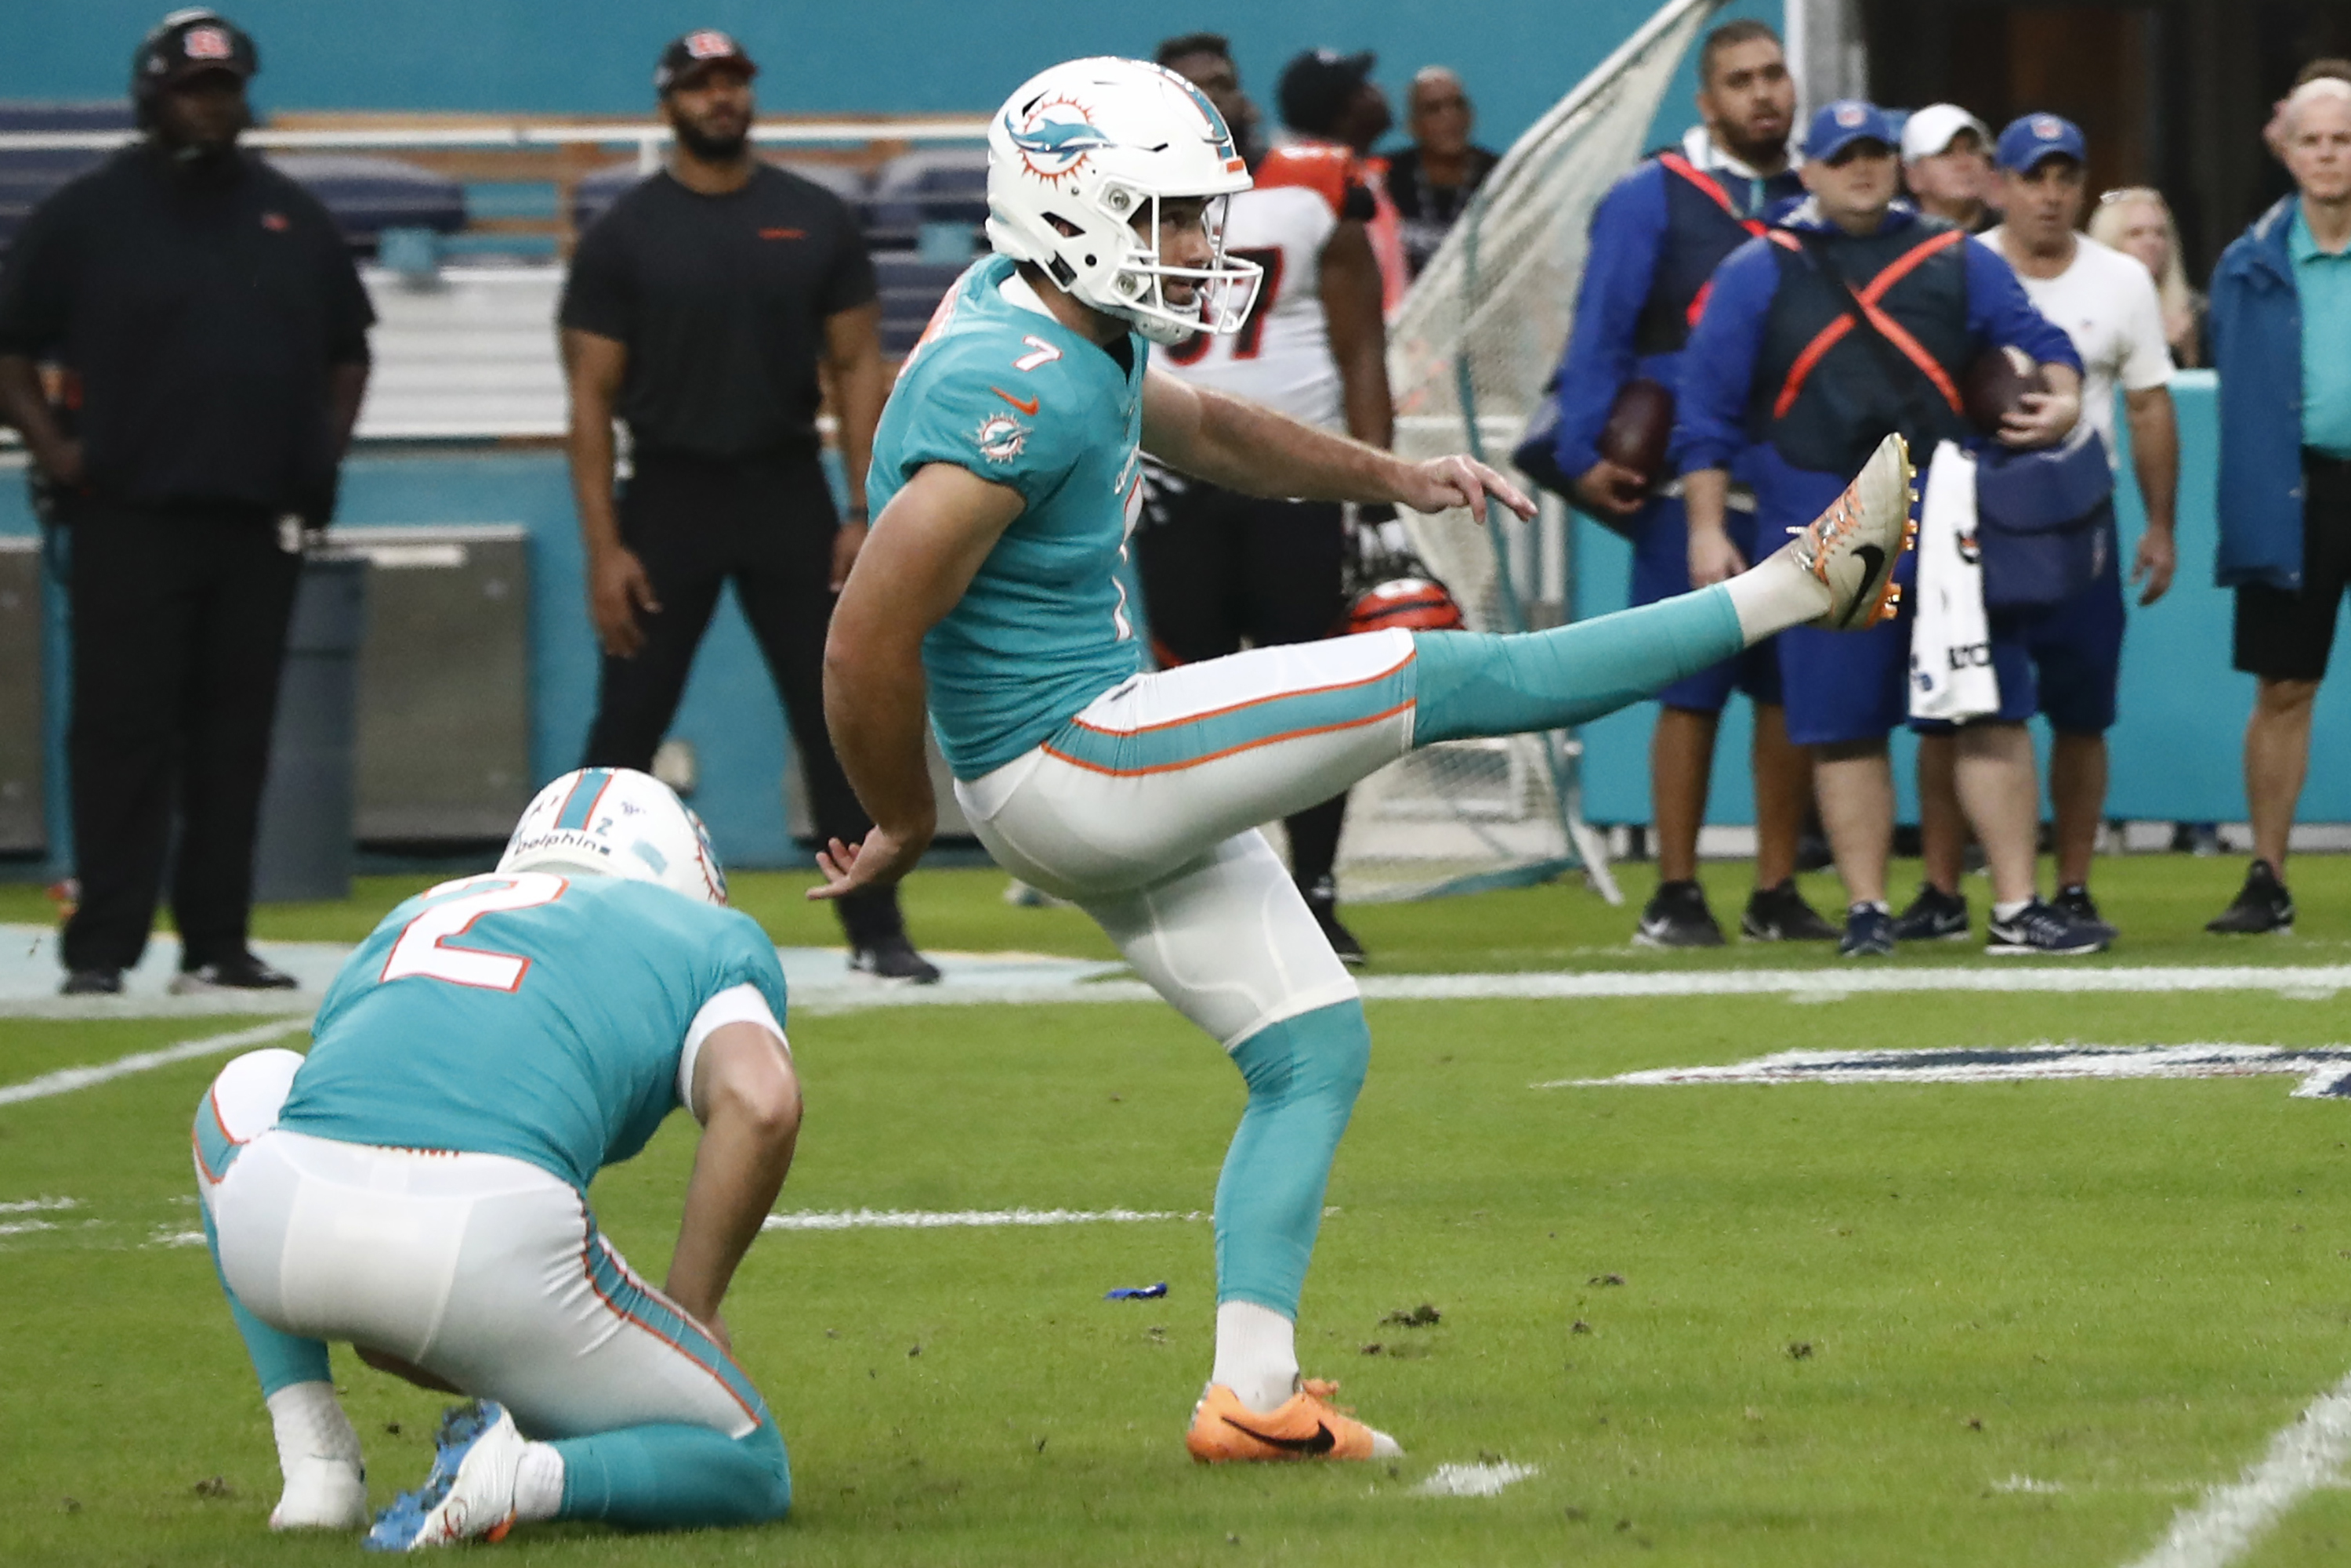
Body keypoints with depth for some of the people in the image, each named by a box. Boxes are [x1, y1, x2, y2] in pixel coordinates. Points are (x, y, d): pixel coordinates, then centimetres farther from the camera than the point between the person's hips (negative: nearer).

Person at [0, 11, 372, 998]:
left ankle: (216, 946, 10)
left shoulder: (292, 219, 13)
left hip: (261, 526, 4)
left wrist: (324, 454, 10)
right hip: (128, 519, -4)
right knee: (123, 735, -7)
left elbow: (347, 351, 23)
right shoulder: (88, 214, 1)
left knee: (235, 740, 5)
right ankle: (101, 950, -7)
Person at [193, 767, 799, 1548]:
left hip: (281, 1223, 3)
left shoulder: (406, 926, 37)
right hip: (492, 1236, -3)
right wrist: (692, 1311, 13)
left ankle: (315, 1462, 27)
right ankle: (528, 1476, -10)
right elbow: (759, 1104, 1)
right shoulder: (711, 938, 26)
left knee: (250, 1093, 42)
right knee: (749, 1472, 21)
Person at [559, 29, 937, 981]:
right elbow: (592, 400, -3)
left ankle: (877, 933, 7)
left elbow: (857, 369, 5)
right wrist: (603, 550, -10)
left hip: (788, 496, 2)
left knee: (840, 720, 1)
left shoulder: (817, 223, 4)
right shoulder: (622, 236, -1)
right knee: (626, 728, -2)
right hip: (669, 499, -2)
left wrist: (866, 516, -3)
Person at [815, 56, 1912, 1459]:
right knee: (1445, 680, -9)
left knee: (1314, 1050, 12)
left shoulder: (1078, 328, 6)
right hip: (1075, 761, -11)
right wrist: (907, 830, -10)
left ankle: (1252, 1393, 10)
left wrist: (1394, 478, 15)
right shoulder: (1014, 390, -24)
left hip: (1119, 767, 11)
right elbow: (868, 645, -25)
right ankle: (1798, 591, -1)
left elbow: (1199, 427, 27)